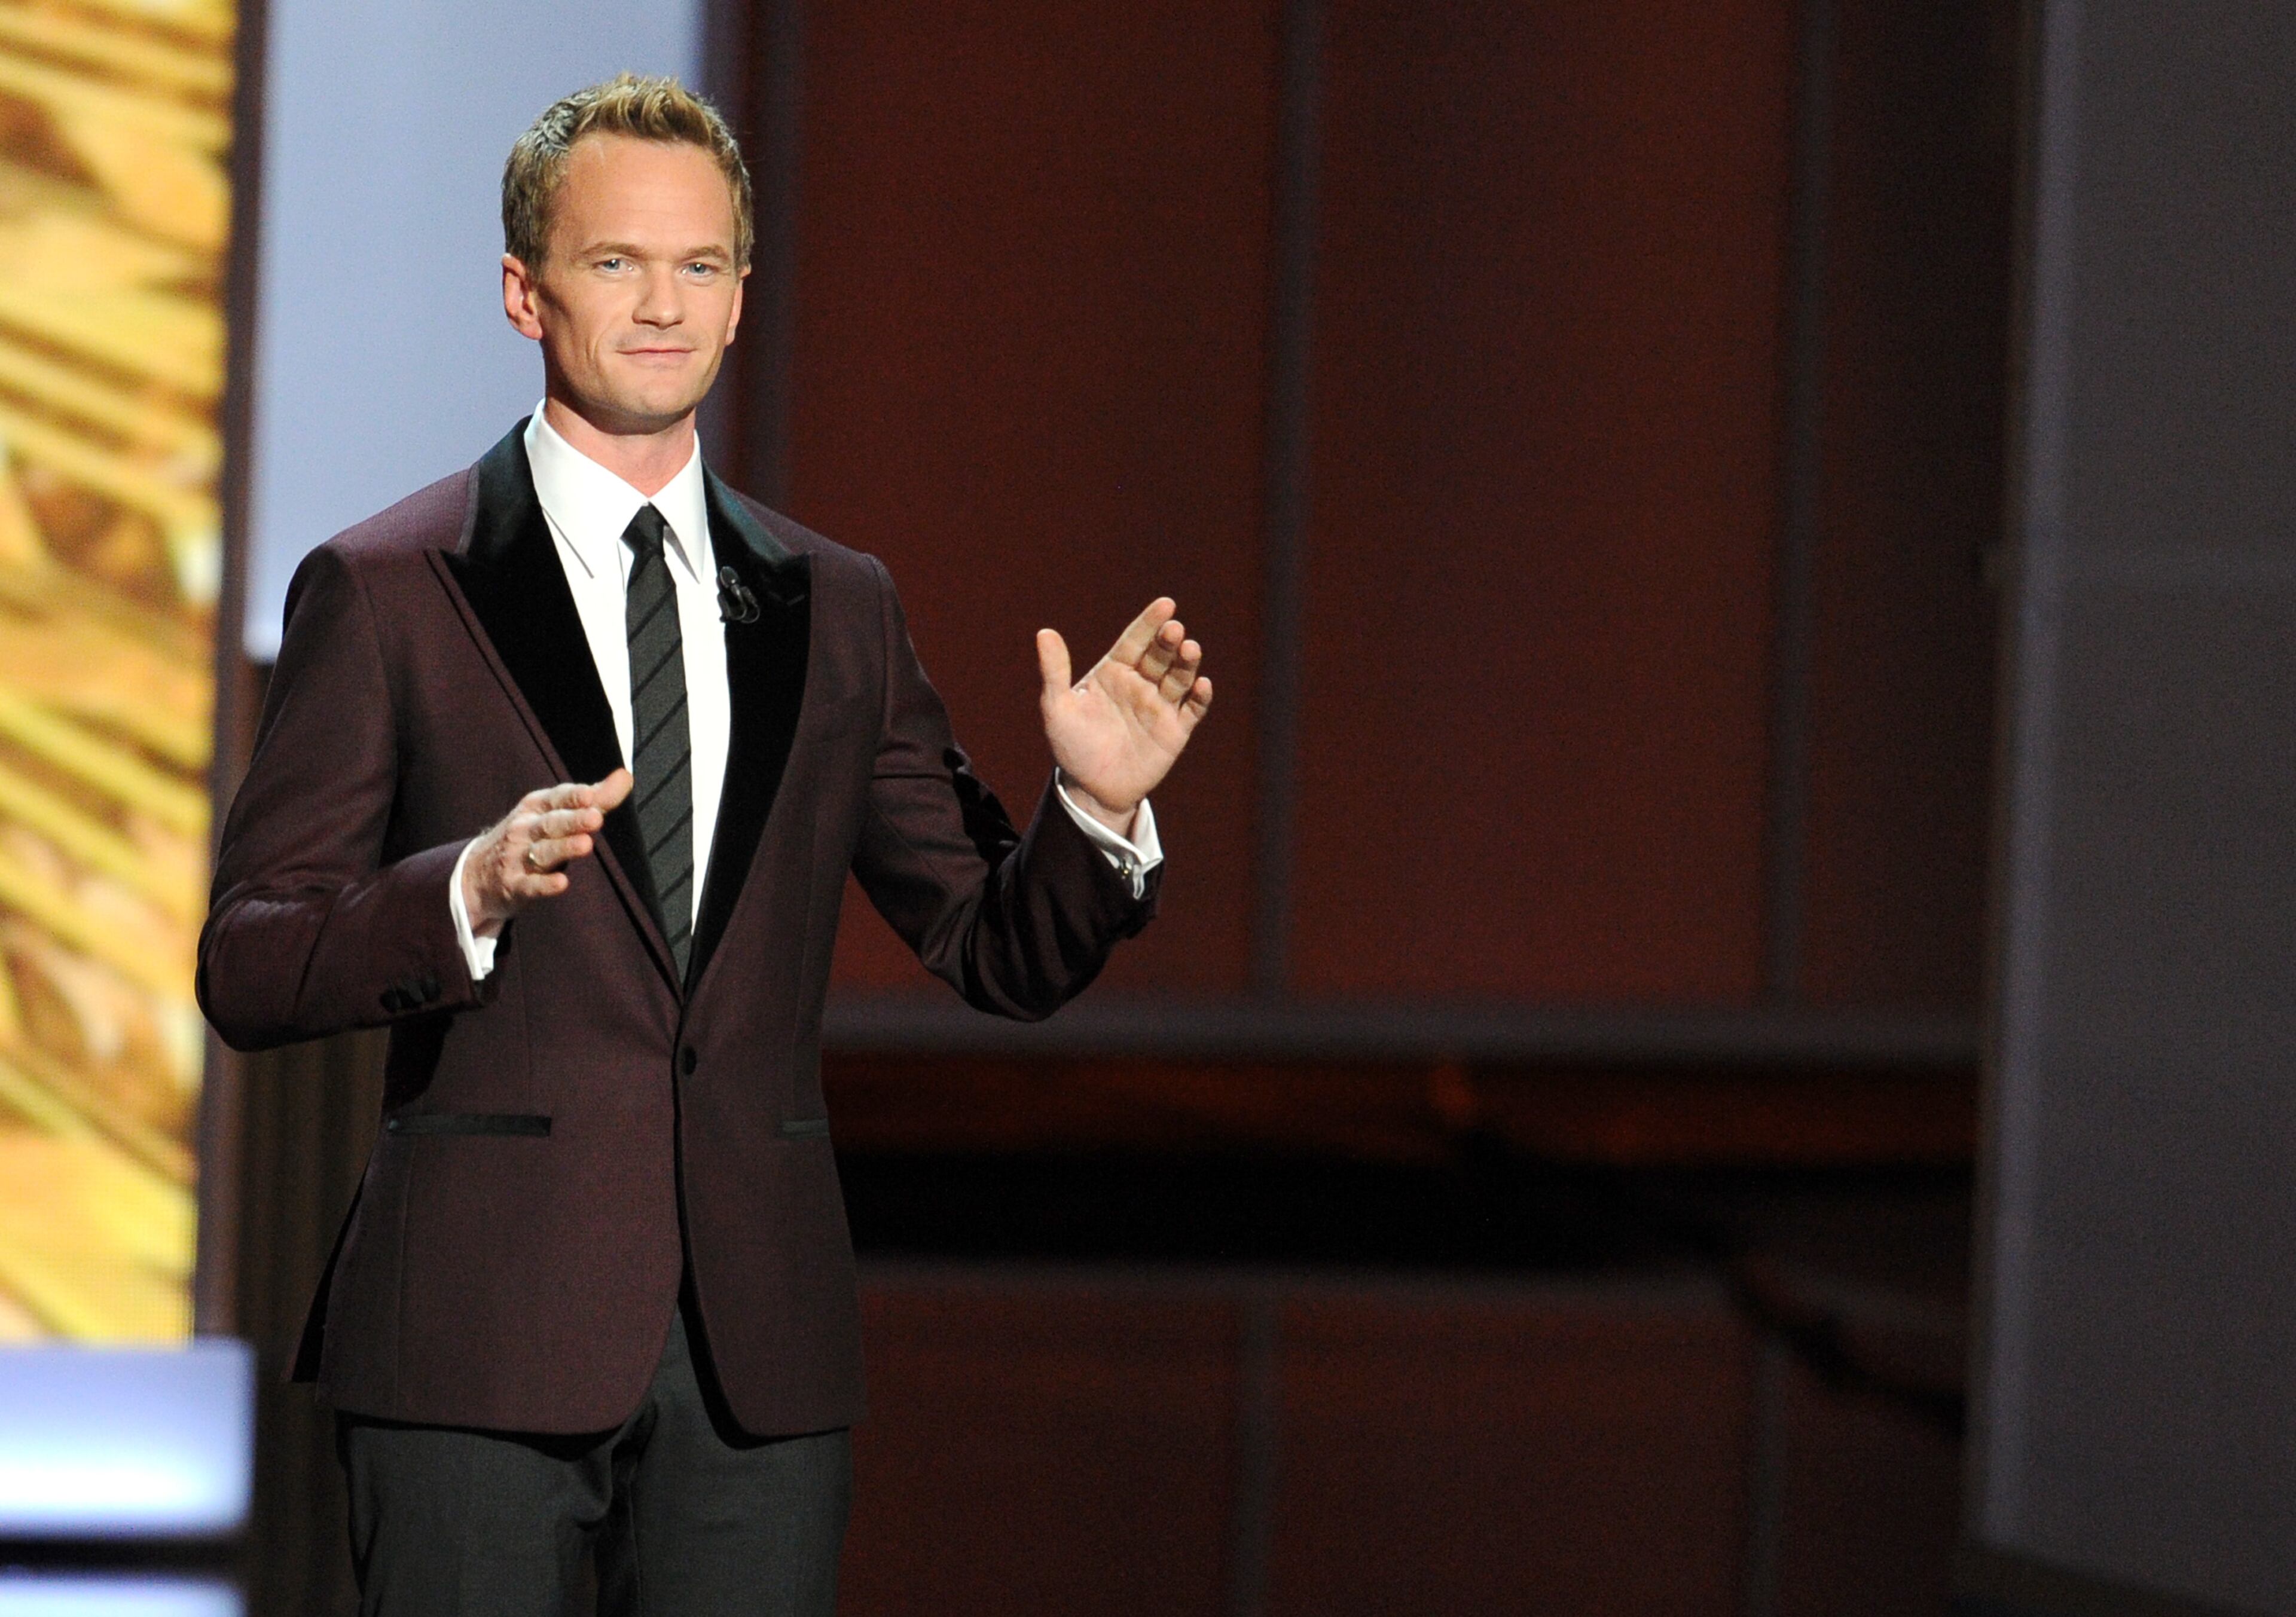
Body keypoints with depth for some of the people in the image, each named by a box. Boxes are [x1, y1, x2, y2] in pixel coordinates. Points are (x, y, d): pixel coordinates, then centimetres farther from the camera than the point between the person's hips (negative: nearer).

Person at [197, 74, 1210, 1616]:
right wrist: (470, 892, -22)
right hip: (481, 1332, -3)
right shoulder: (384, 591, 0)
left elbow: (1001, 952, 15)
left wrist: (1098, 809, -5)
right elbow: (246, 971, -4)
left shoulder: (838, 608, 13)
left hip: (763, 1356, 4)